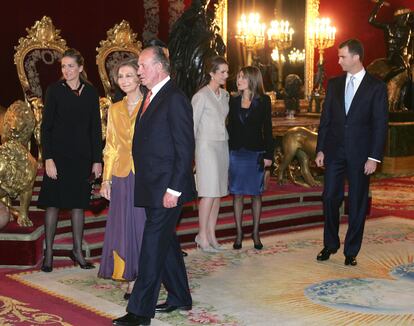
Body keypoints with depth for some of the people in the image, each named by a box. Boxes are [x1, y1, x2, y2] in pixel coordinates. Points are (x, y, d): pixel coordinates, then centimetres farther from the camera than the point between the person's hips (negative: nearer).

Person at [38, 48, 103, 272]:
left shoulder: (90, 92, 4)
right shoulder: (55, 90, -3)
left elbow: (96, 128, 7)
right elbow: (46, 127, -4)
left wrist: (97, 159, 3)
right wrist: (48, 158, -12)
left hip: (82, 156, 3)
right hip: (58, 154, -2)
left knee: (78, 203, 9)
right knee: (53, 203, 1)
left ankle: (77, 251, 18)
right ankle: (48, 252, 9)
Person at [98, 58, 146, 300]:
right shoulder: (115, 110, 12)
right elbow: (111, 147, 15)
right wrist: (106, 178, 9)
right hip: (122, 177, 4)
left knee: (145, 226, 1)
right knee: (124, 227, 6)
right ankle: (131, 281, 15)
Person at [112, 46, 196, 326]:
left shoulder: (175, 99, -14)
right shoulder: (152, 97, 15)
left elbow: (185, 149, -17)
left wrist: (174, 189, -19)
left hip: (166, 188, -9)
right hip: (151, 188, 9)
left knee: (153, 246, -6)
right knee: (166, 243, 17)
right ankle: (180, 298, 30)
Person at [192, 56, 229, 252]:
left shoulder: (224, 95, 12)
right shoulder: (201, 96, -10)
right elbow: (192, 125, -8)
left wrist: (226, 141, 13)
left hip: (222, 146, 7)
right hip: (206, 146, -7)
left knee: (218, 192, 5)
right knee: (209, 192, -11)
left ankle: (211, 234, 10)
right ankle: (202, 236, -4)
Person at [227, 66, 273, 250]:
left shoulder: (263, 101, -1)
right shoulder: (233, 101, 6)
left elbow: (267, 129, -1)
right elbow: (230, 127, 8)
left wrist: (268, 154, -6)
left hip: (256, 152, -2)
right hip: (236, 152, 2)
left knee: (256, 193, 6)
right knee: (237, 194, 4)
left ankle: (256, 233, 15)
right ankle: (239, 233, 11)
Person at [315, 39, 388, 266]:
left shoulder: (376, 87, -3)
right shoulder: (334, 84, 8)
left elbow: (380, 125, -5)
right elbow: (325, 118, 9)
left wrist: (374, 157, -10)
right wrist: (320, 149, 4)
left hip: (360, 154, -3)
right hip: (334, 151, 3)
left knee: (357, 204, 5)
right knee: (330, 198, 5)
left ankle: (351, 251, 15)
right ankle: (330, 245, 21)